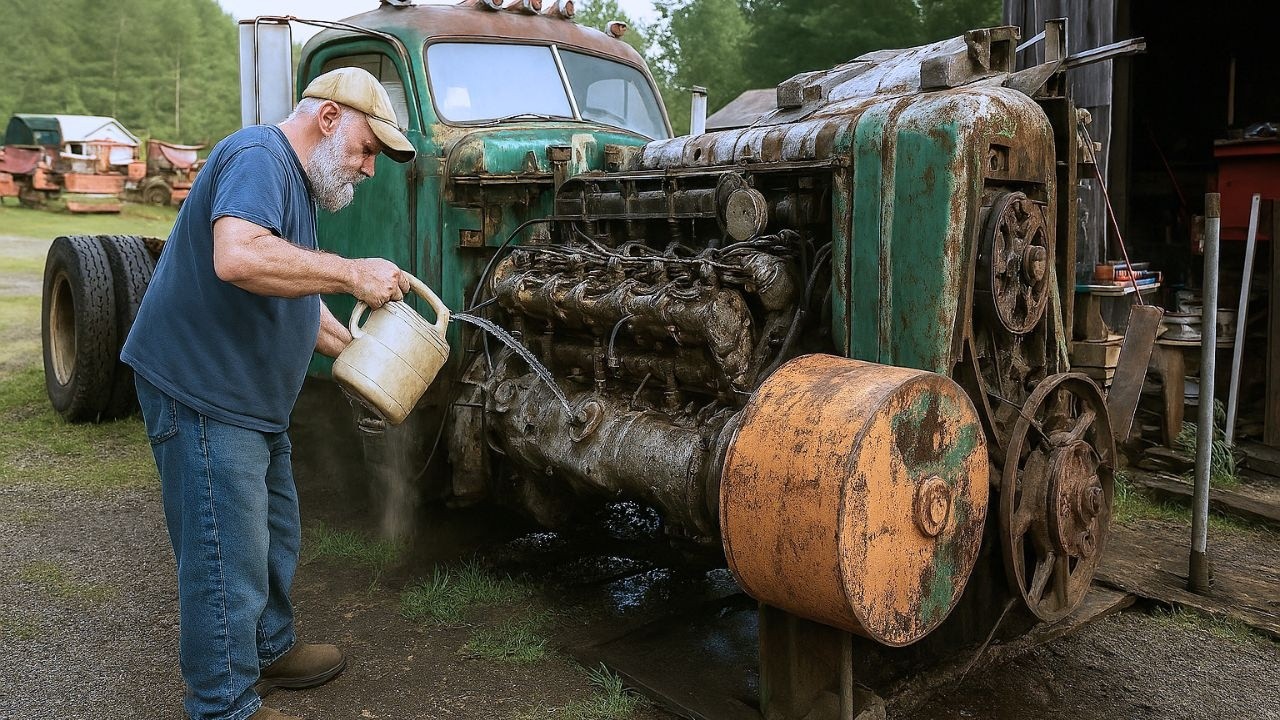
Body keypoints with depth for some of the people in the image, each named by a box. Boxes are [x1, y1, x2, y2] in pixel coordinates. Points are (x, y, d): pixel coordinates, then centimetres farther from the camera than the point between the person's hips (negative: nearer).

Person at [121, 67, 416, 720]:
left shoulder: (295, 182, 17)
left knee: (274, 537, 22)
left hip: (251, 398, 11)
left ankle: (268, 650, 40)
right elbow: (237, 257, -37)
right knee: (228, 557, -2)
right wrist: (352, 273, -31)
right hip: (202, 390, -11)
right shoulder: (259, 156, -17)